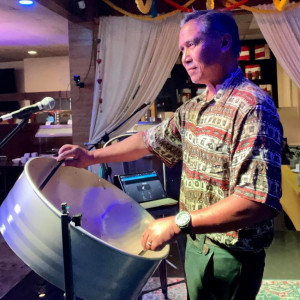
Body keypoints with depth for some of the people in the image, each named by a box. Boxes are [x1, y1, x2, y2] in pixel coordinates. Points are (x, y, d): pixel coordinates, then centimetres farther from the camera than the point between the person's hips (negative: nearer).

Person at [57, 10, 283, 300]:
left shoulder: (251, 107, -24)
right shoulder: (193, 108, 4)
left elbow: (260, 200, -31)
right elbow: (152, 140, 14)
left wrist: (179, 222, -30)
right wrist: (92, 156, 9)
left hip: (231, 255, -7)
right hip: (196, 243, 7)